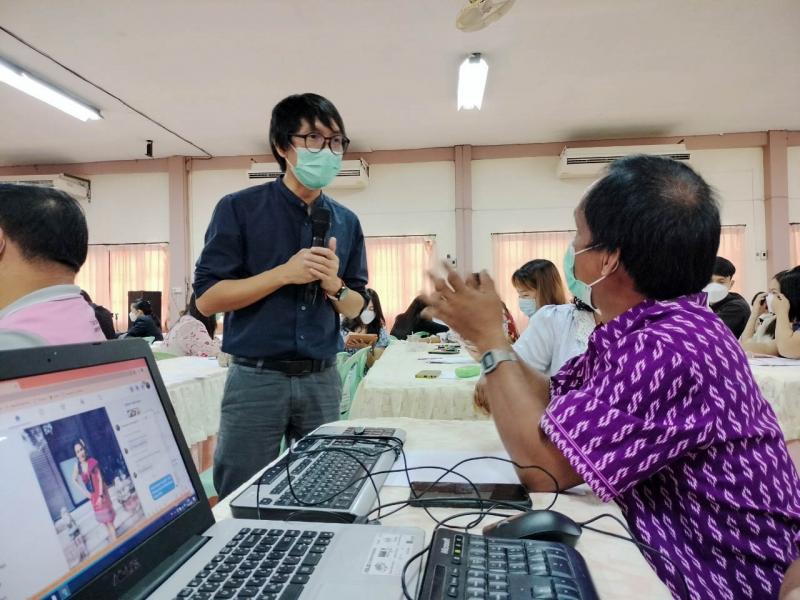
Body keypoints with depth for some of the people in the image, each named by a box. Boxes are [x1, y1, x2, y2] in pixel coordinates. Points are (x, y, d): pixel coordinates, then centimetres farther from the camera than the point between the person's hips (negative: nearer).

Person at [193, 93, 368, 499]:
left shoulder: (346, 222, 8)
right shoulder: (239, 208, -5)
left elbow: (355, 307, 11)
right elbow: (207, 298, -9)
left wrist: (334, 285, -11)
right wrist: (285, 273, -18)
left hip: (322, 380, 4)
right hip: (256, 379, -3)